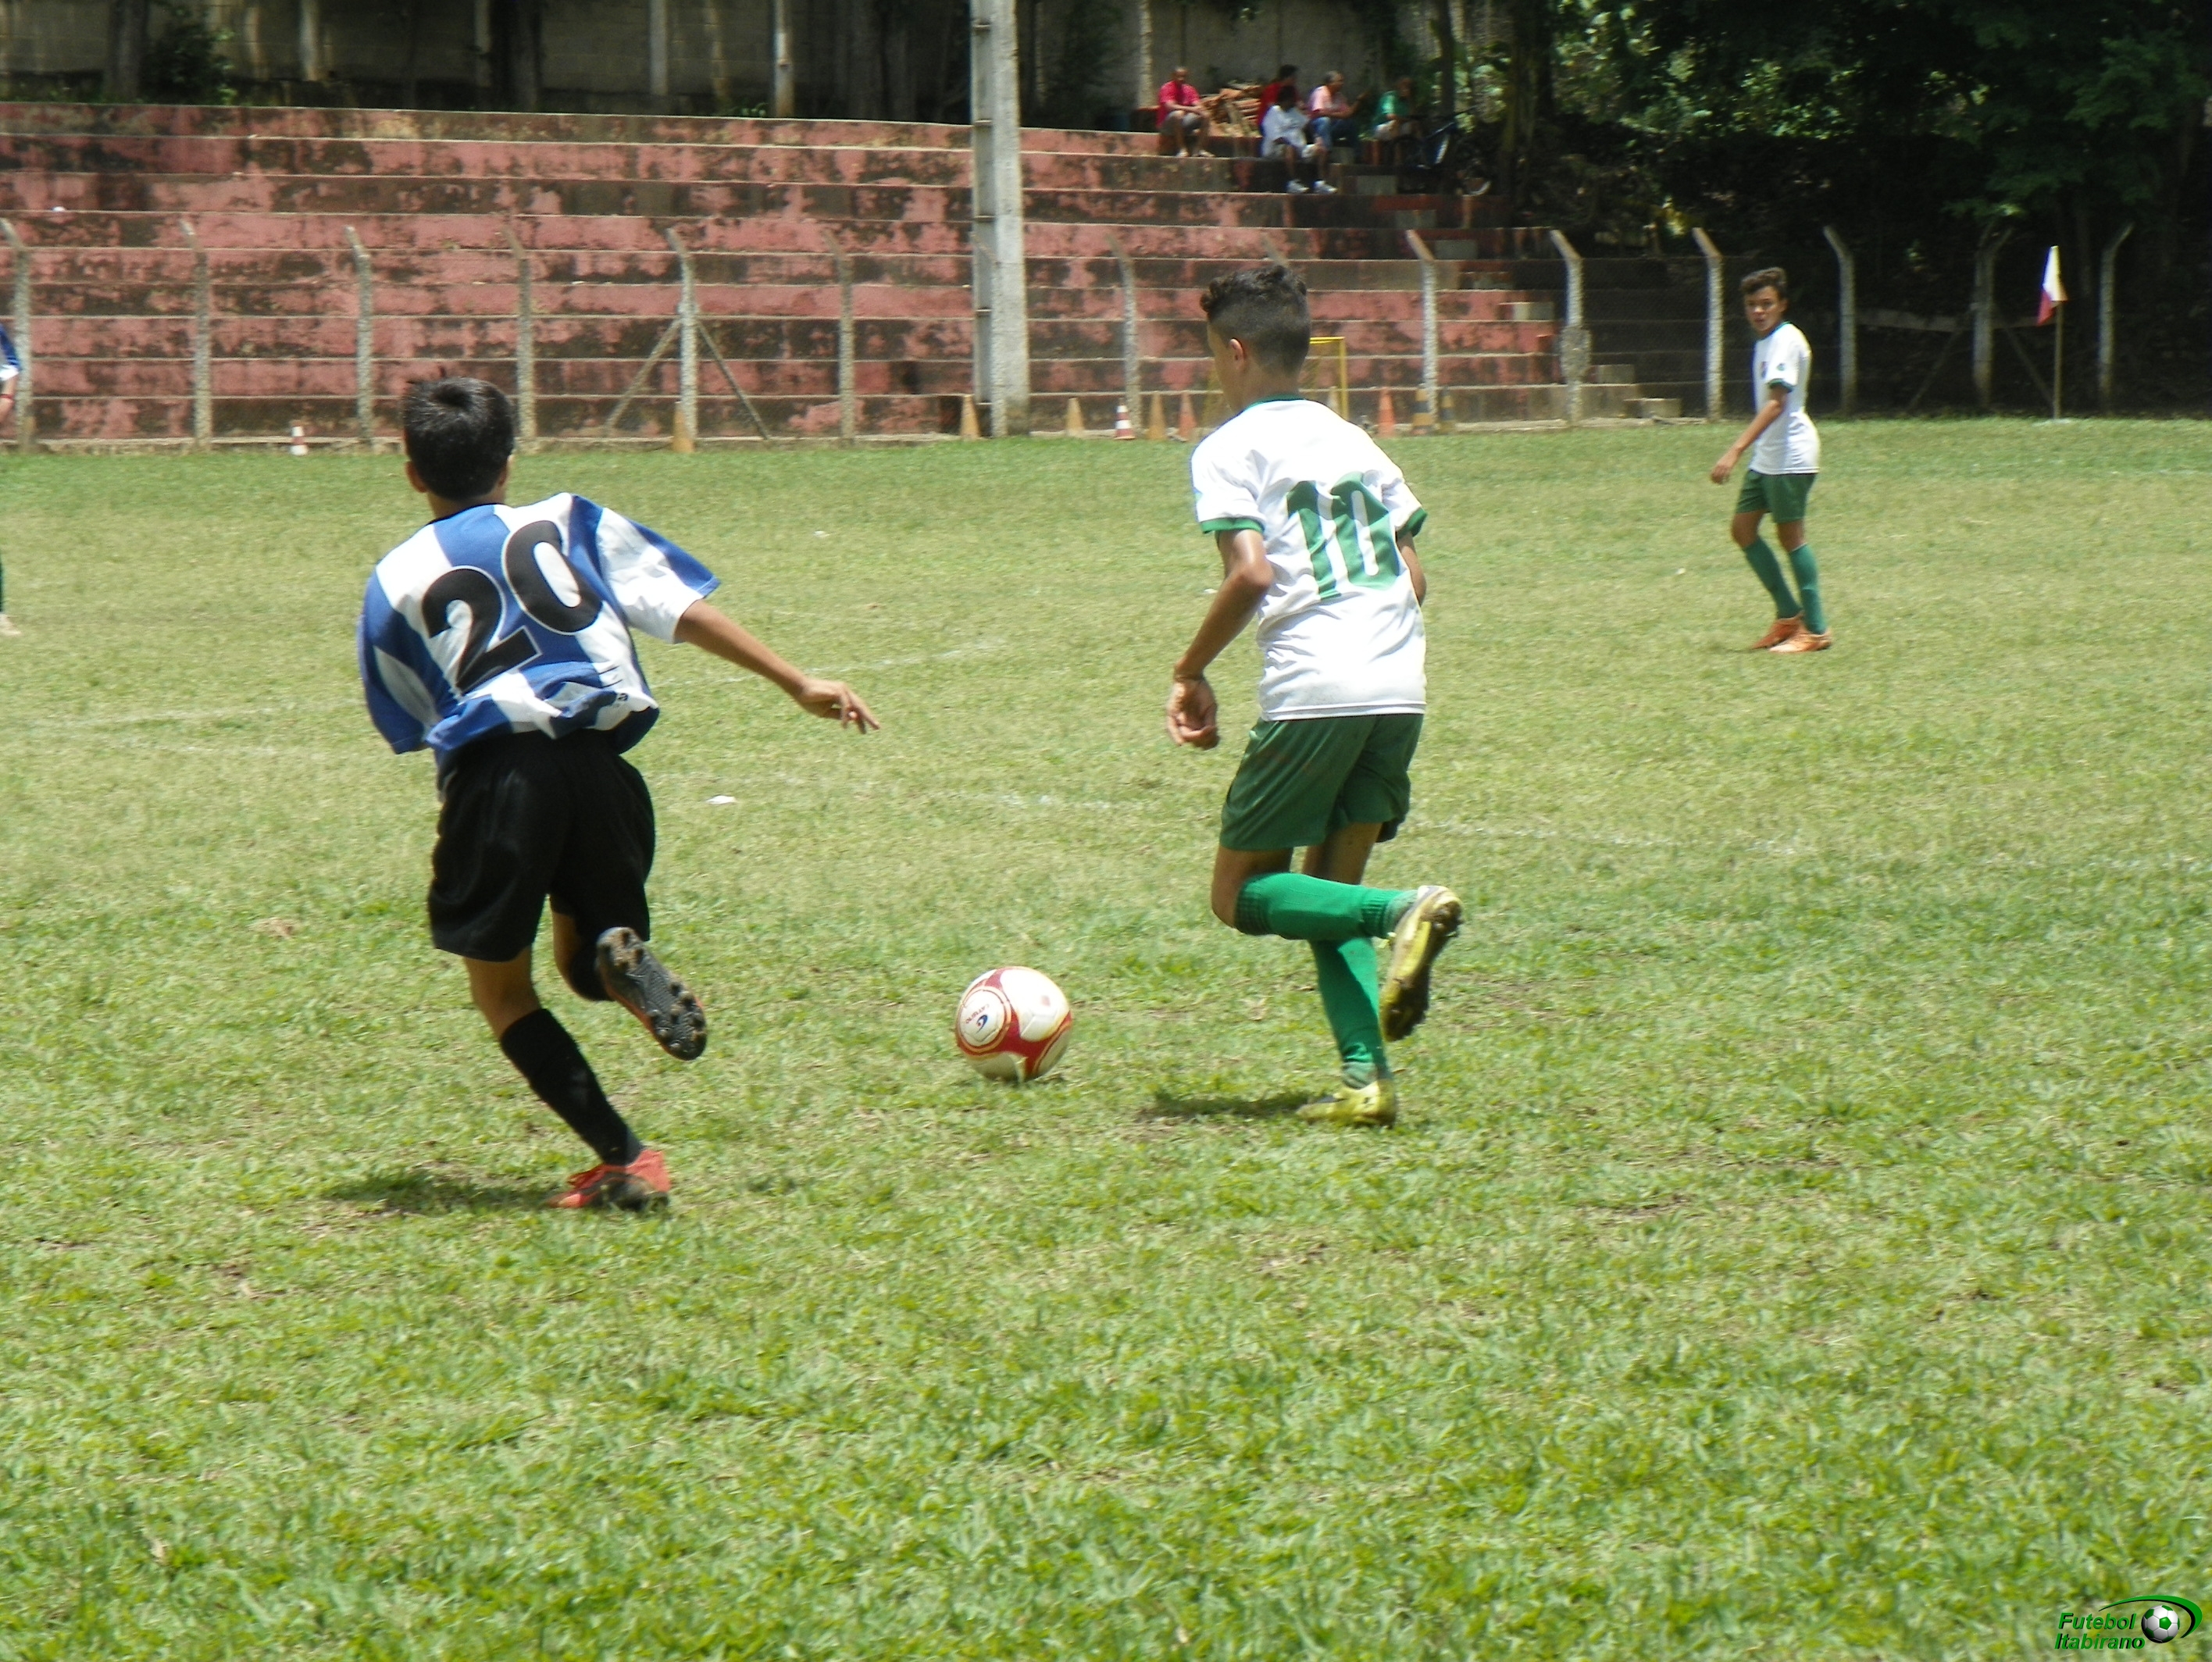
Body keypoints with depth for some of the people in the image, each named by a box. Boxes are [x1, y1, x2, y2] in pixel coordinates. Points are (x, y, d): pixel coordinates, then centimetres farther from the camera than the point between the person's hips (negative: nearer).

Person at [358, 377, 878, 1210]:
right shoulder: (566, 522, 15)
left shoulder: (396, 580, 13)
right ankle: (624, 961, -17)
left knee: (502, 992, 13)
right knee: (583, 959, 22)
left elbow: (410, 724, 15)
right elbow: (683, 609, 8)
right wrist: (799, 684, 10)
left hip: (491, 775, -2)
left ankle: (624, 1160, -4)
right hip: (598, 763, 2)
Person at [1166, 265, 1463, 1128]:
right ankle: (1366, 1077, -3)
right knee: (1327, 893, 15)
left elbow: (1252, 573, -15)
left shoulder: (1229, 450, -1)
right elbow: (1413, 576, 20)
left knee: (1242, 893, 6)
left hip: (1312, 693, -7)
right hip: (1403, 689, 7)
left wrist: (1191, 672, -4)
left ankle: (1403, 911, -20)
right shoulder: (1352, 438, 19)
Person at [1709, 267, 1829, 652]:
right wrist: (1749, 448, 26)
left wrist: (1736, 451, -31)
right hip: (1766, 457, 10)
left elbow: (1777, 404, -25)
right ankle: (1789, 615, 16)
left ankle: (1816, 630, 2)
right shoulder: (1764, 342, 14)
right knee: (1742, 528, 8)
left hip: (1791, 456, -10)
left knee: (1790, 535, -5)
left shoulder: (1787, 341, -16)